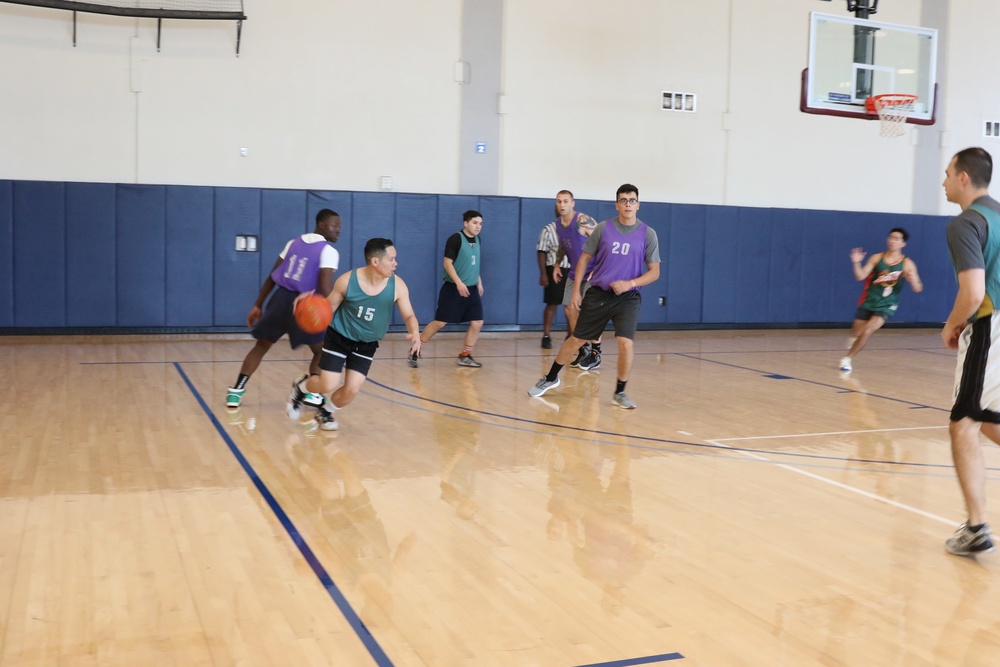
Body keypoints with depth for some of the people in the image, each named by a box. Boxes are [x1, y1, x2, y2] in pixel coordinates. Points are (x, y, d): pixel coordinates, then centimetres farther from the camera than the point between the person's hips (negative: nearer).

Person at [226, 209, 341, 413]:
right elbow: (325, 288, -16)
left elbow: (272, 277, 16)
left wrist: (258, 305, 20)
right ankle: (312, 392, 4)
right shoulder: (329, 251, -4)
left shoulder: (294, 243, 16)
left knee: (261, 346, 19)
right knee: (322, 351, 15)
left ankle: (236, 391, 17)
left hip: (280, 298, 5)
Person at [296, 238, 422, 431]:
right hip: (339, 338, -2)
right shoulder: (347, 280, -21)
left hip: (366, 344, 3)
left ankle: (325, 413, 27)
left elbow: (409, 315, -10)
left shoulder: (397, 286, -18)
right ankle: (302, 387, 29)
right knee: (328, 385, -7)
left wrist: (415, 333, -31)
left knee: (352, 390, -4)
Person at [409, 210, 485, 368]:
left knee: (477, 322, 0)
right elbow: (447, 262, -16)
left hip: (471, 289, 7)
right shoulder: (455, 238, -13)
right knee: (440, 322, -6)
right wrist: (459, 282, -24)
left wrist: (479, 282, 17)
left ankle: (465, 356, 13)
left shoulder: (476, 239, 10)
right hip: (453, 288, -7)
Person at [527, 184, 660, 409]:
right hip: (598, 294, 1)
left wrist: (630, 283, -17)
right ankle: (551, 378, 28)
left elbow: (654, 272, -2)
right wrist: (576, 290, 2)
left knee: (625, 343, -17)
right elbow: (584, 258, 7)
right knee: (576, 339, 7)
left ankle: (620, 393, 4)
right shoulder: (604, 228, -1)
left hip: (627, 297, -1)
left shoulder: (647, 234, -3)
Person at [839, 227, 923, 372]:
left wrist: (913, 281, -32)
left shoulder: (907, 264, -8)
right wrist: (856, 263, -30)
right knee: (856, 333, 8)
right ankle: (853, 341, 47)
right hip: (868, 301, 2)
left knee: (867, 331, -21)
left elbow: (918, 289, -9)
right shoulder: (877, 258, -4)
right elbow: (860, 276, -11)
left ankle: (848, 359, -5)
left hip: (886, 305, -2)